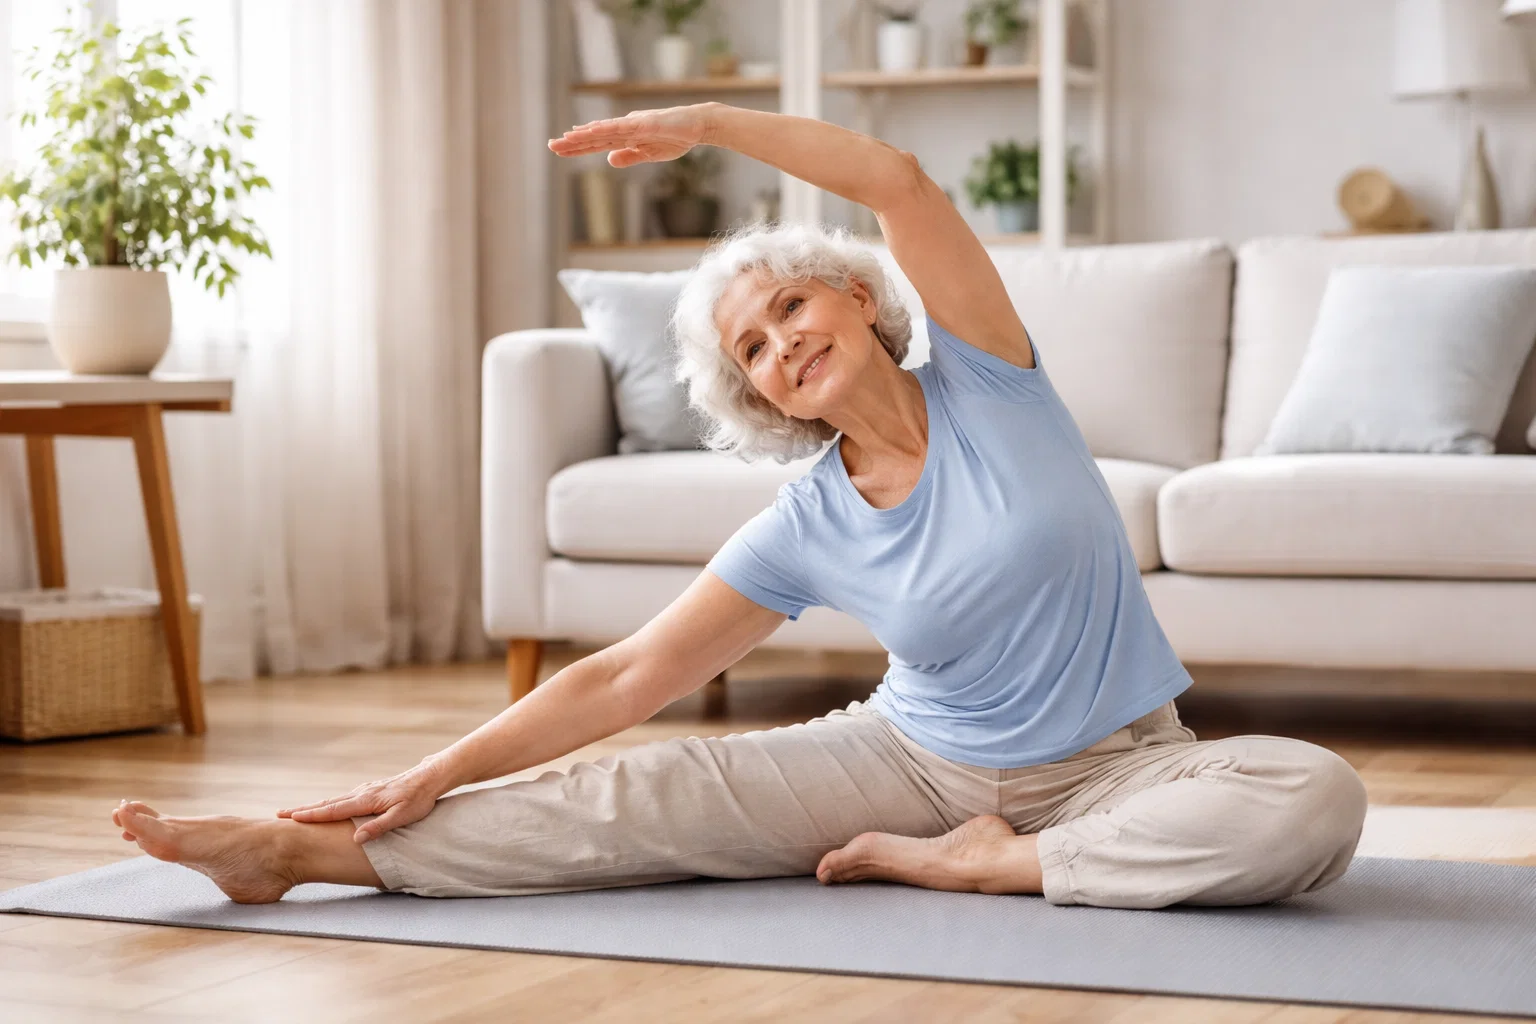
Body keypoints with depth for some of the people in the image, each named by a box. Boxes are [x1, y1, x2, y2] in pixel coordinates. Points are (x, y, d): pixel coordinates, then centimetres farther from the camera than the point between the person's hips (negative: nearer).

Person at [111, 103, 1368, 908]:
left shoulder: (984, 377, -8)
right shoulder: (806, 532, -4)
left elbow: (899, 180, -22)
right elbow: (626, 677, -3)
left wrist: (708, 122, -20)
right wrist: (442, 772, -9)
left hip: (1116, 764, -1)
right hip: (917, 756, 1)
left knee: (1318, 799, -32)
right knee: (663, 791, -16)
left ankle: (987, 864, -22)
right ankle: (304, 852, -15)